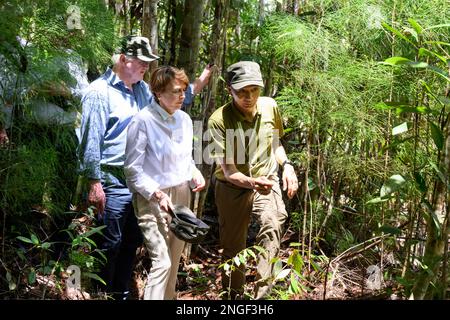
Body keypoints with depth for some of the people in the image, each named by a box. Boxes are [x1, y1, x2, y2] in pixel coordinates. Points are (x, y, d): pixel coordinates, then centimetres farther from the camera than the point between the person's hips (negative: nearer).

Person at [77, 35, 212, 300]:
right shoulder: (100, 92, -12)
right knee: (111, 243, -2)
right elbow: (90, 140, -15)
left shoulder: (142, 89, 11)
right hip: (114, 183, -8)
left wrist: (195, 88, 13)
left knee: (132, 242, 16)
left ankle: (122, 293, 29)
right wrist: (94, 183, -18)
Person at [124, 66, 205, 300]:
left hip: (181, 195, 7)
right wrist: (157, 194, -23)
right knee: (162, 261, -14)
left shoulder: (184, 119, 6)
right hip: (153, 199, -7)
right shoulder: (143, 121, -15)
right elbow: (133, 170, -14)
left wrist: (194, 174, 0)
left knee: (174, 260, 12)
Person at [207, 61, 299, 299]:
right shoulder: (219, 120, -20)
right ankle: (234, 295, 31)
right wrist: (251, 182, -41)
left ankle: (262, 292, -24)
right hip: (233, 188, -1)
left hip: (266, 182, 2)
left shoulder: (270, 107, -7)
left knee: (272, 224, -27)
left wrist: (287, 165, -4)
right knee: (232, 248, 8)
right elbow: (228, 171, -22)